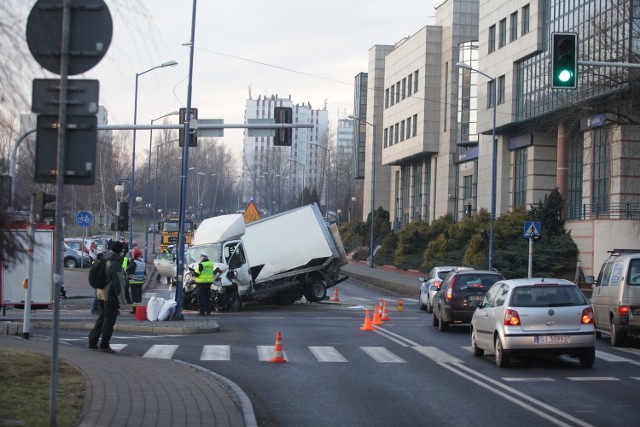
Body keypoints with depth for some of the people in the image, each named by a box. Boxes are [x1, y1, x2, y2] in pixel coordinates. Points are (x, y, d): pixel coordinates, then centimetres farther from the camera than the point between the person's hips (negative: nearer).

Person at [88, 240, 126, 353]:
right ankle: (104, 346, 3)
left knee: (101, 319, 18)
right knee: (109, 321, -1)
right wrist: (121, 299, -16)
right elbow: (117, 282, -21)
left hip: (101, 294, 9)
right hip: (111, 296, -9)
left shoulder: (105, 261, 11)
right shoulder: (115, 264, -19)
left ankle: (92, 342, 21)